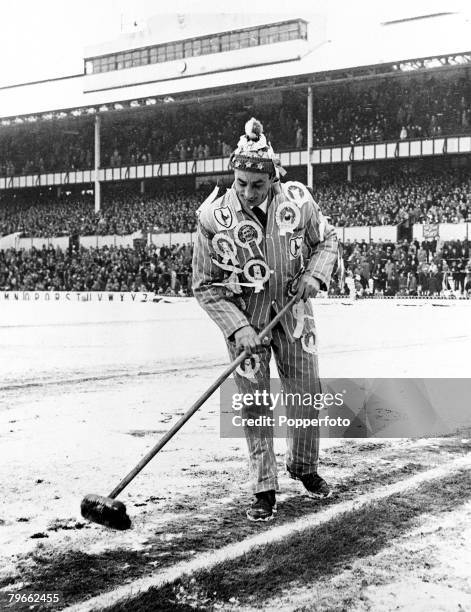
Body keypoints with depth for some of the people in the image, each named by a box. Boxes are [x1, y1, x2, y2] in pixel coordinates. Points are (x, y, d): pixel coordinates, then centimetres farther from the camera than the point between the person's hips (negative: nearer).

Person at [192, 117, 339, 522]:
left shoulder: (298, 201, -12)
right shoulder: (214, 216, -18)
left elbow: (327, 240, 7)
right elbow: (206, 286, -11)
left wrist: (316, 274, -13)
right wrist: (237, 328, -21)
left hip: (293, 312, 3)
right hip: (244, 319, -2)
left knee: (307, 393, 10)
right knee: (254, 402, -2)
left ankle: (304, 467, 34)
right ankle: (264, 490, 10)